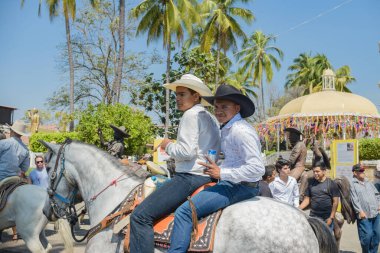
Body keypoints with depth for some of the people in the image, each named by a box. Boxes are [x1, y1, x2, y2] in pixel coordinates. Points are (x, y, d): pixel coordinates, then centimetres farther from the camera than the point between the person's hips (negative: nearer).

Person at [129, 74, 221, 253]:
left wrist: (168, 146, -3)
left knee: (140, 216, -18)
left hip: (190, 177, -11)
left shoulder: (191, 114, -10)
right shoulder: (209, 117, 18)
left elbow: (187, 151, -19)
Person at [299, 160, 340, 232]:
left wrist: (331, 218, -9)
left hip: (327, 218, -3)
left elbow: (335, 202, -4)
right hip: (313, 217, 3)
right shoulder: (311, 183, 8)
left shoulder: (331, 184, -2)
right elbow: (307, 199, 10)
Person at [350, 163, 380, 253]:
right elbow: (354, 199, -9)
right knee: (367, 235, -10)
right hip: (364, 215, -6)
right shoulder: (352, 184, -3)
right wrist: (360, 211, -15)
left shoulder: (368, 182, 19)